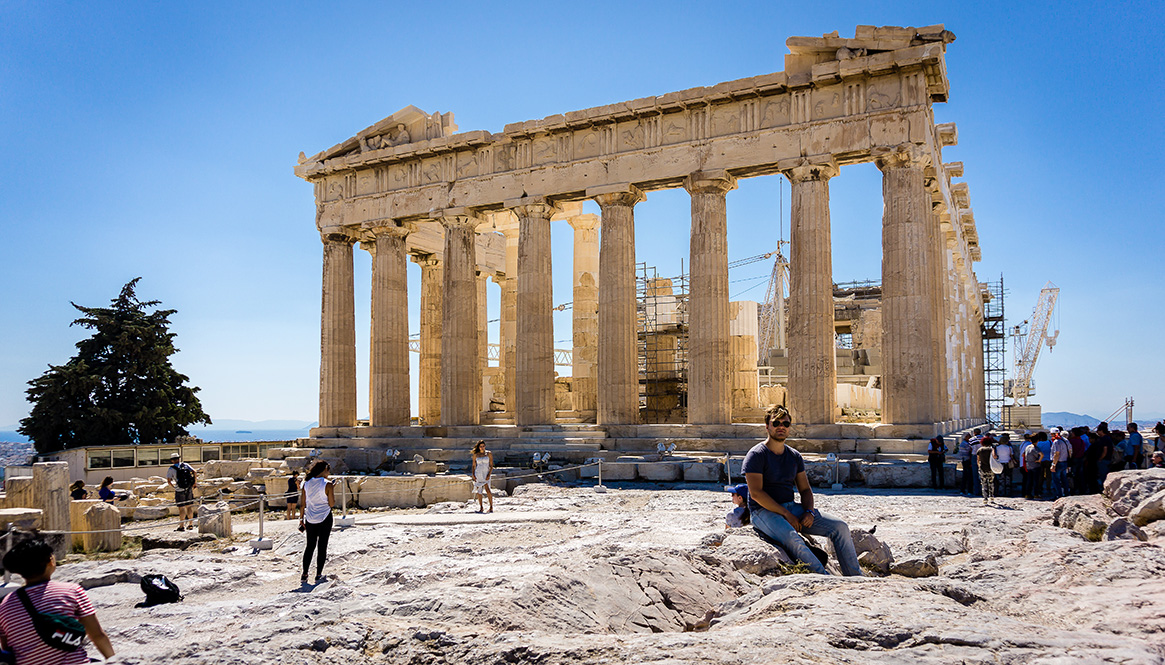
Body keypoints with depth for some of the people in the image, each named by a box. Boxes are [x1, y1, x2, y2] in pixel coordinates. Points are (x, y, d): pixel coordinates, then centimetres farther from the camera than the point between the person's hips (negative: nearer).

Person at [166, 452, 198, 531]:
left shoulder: (171, 469, -4)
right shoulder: (186, 465, 5)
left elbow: (169, 481, -13)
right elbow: (195, 472, -5)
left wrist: (173, 486, 5)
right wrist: (195, 482, 5)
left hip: (180, 490, -3)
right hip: (189, 489, 4)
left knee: (181, 508, 0)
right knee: (189, 506, 12)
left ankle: (182, 526, 2)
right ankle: (191, 524, 16)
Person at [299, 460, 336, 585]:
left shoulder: (306, 483, 1)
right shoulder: (328, 484, -13)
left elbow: (302, 504, 4)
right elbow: (331, 504, -11)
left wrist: (301, 518, 12)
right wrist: (333, 491, 2)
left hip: (310, 519, 4)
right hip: (325, 518, -4)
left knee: (310, 546, 14)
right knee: (322, 546, 6)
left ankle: (304, 575, 14)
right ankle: (318, 575, 9)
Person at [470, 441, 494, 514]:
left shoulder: (489, 454, 0)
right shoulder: (476, 455, 6)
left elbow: (491, 465, -2)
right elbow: (473, 465, 11)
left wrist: (489, 475, -12)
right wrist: (473, 474, -3)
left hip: (486, 474, -3)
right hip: (478, 474, 3)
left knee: (487, 490, -17)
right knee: (478, 491, 2)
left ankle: (491, 507, -12)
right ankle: (481, 507, 11)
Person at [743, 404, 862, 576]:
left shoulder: (795, 456, 13)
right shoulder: (756, 455, -9)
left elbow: (805, 489, 16)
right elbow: (756, 493, -16)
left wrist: (809, 511, -6)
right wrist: (786, 514, -18)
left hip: (791, 506, 7)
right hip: (764, 511, -7)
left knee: (840, 527, -7)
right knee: (792, 538, -37)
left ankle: (856, 579, -4)